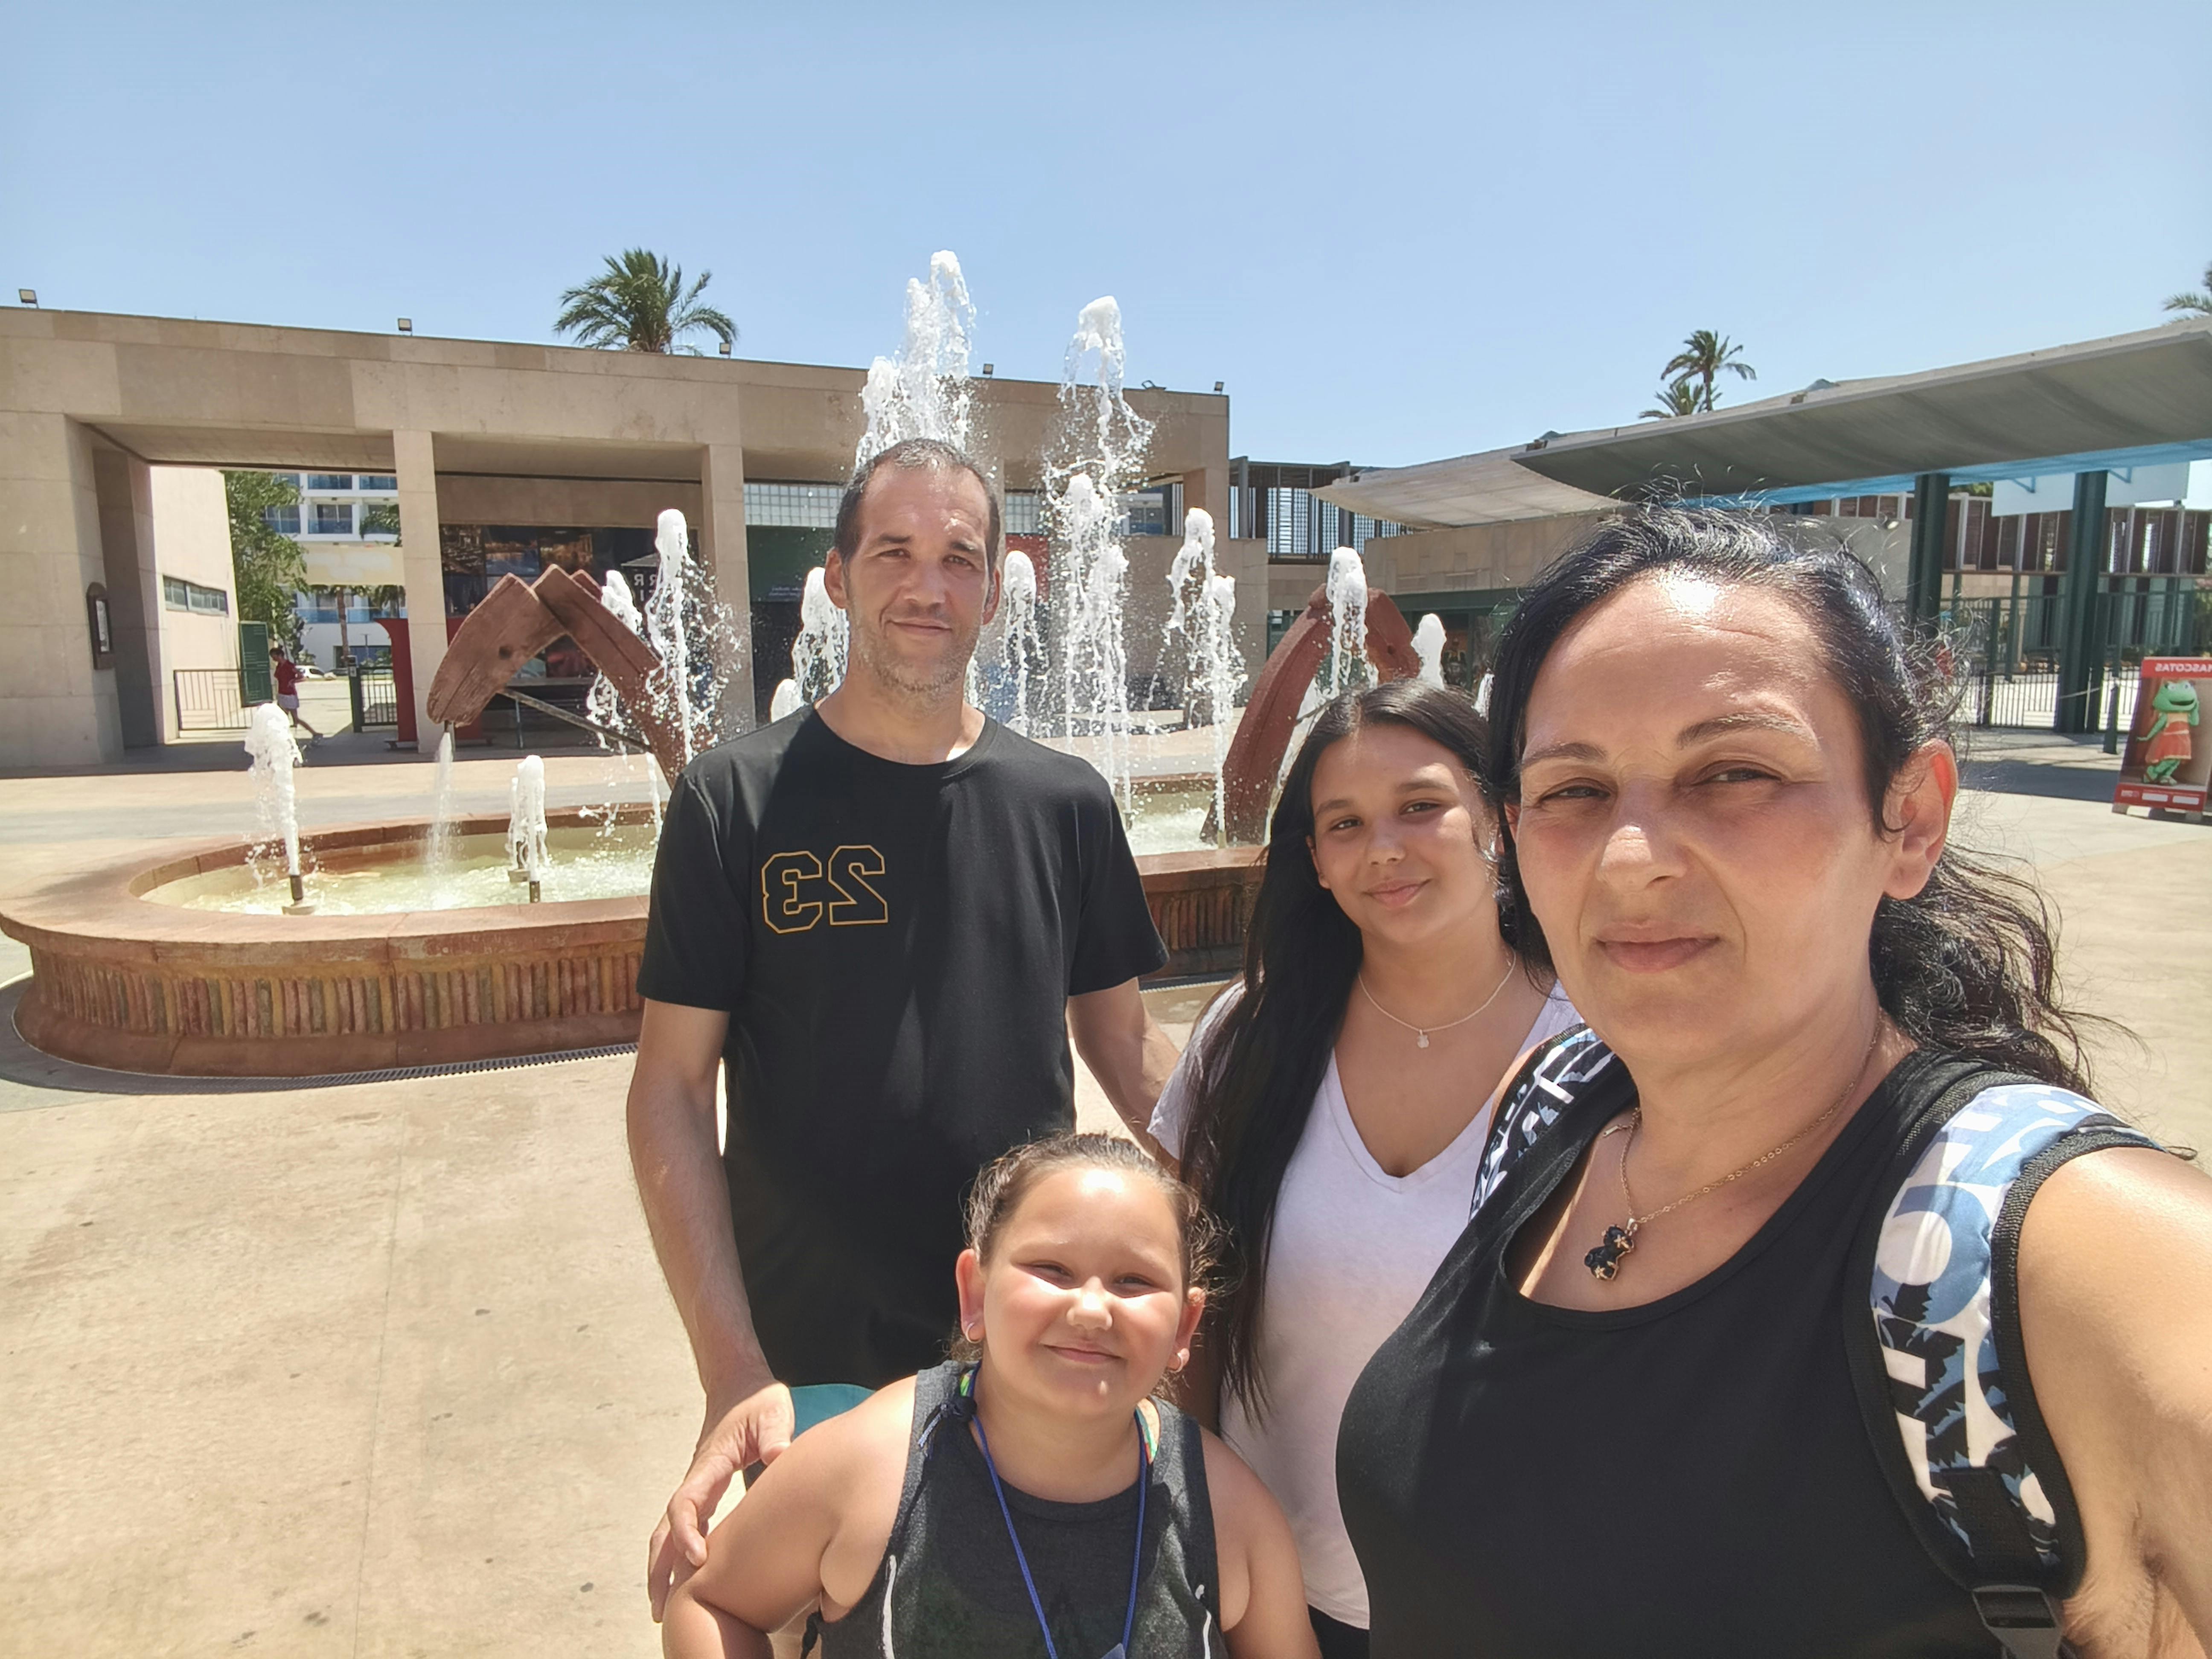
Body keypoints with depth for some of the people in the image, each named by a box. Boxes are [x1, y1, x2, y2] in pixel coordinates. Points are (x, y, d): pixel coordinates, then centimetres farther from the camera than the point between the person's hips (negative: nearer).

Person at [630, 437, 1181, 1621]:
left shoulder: (1064, 804, -2)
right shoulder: (738, 799, -9)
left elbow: (1124, 1045, 6)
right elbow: (670, 1090, -9)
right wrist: (733, 1371, -17)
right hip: (809, 1364, -2)